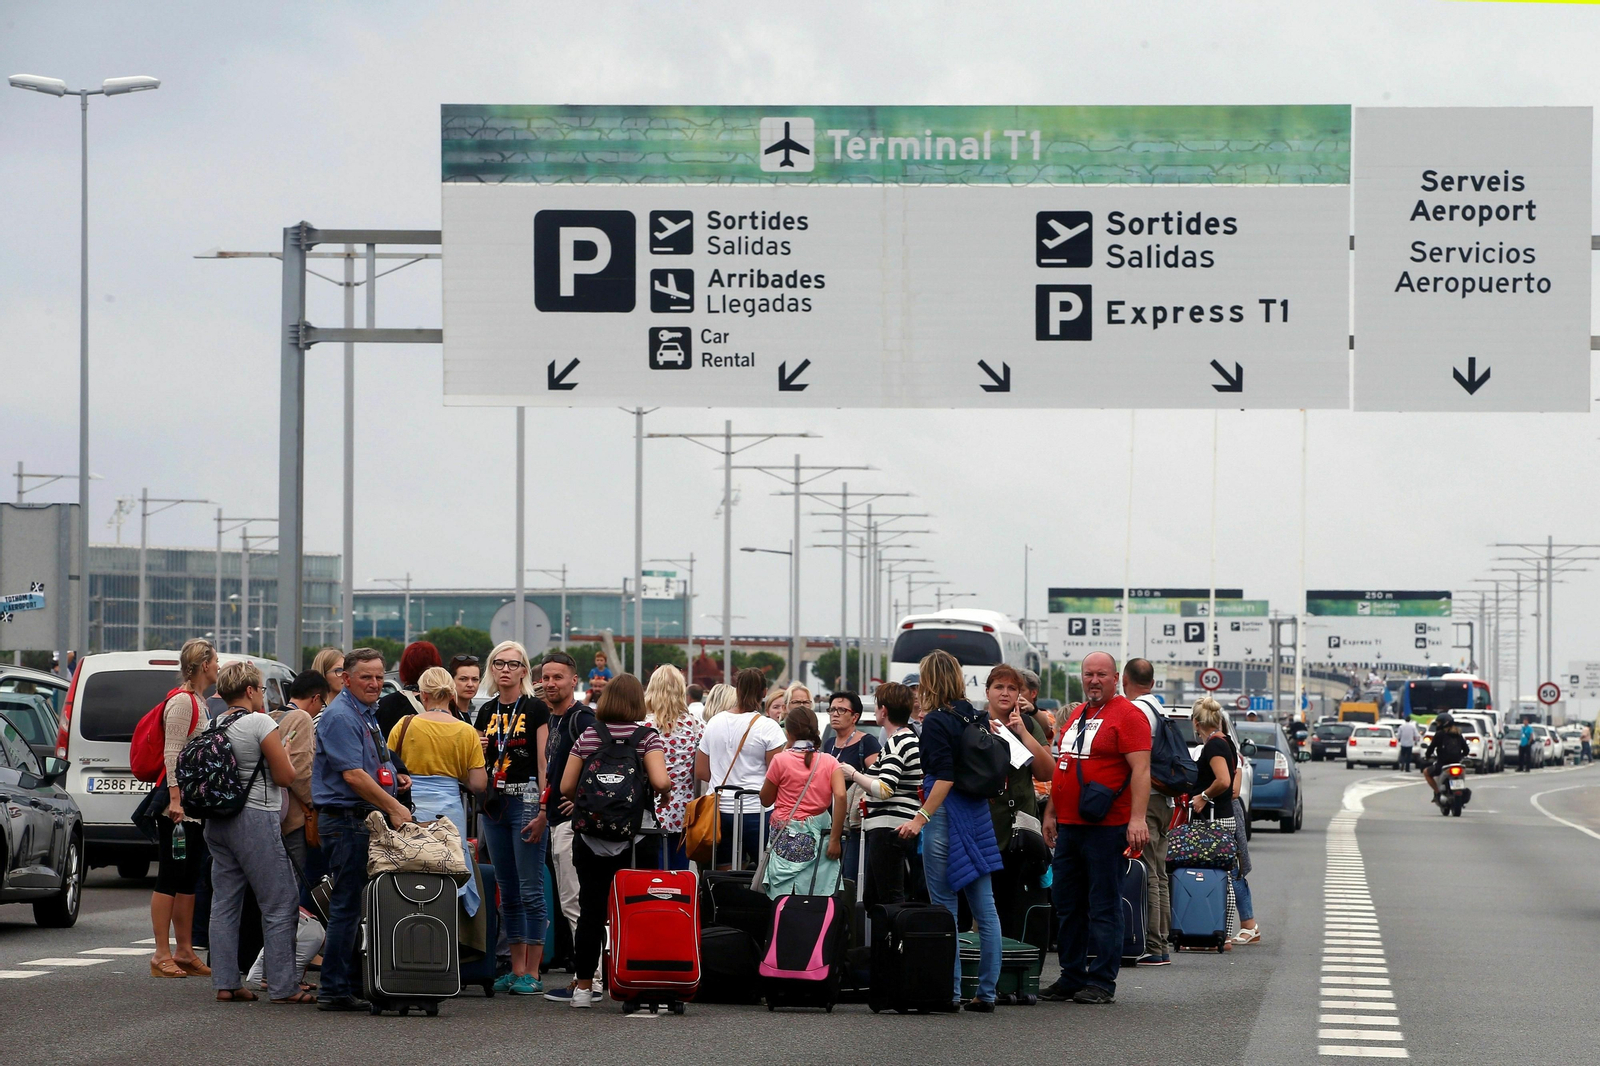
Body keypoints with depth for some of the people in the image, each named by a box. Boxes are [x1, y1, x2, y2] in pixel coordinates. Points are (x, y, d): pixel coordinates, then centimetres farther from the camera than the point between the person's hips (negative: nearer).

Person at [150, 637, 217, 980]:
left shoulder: (198, 702, 17)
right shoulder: (182, 702, -12)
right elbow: (172, 753, -18)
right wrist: (175, 798, -24)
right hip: (177, 804, -10)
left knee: (189, 878, 11)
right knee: (171, 877, -8)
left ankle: (185, 953, 15)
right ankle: (162, 955, -7)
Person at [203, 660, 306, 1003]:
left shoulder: (215, 726, 9)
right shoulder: (261, 723, -12)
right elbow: (285, 776, -11)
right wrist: (283, 751, 9)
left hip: (217, 821, 8)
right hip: (255, 819, -8)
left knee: (225, 902, 11)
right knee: (280, 904, -2)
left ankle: (225, 983, 10)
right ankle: (283, 986, -4)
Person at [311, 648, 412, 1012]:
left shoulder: (366, 714, 19)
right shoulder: (340, 717, -13)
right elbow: (353, 776, -20)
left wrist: (394, 777, 12)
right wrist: (394, 808, -20)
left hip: (366, 819, 10)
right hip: (345, 820, -10)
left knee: (353, 905, 10)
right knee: (347, 905, -9)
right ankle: (335, 990, -7)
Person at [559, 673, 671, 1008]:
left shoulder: (588, 737, 0)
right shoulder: (647, 736, -6)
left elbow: (566, 787, -1)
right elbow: (661, 782, -17)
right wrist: (665, 790, 5)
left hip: (590, 838, 2)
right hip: (633, 839, -2)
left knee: (590, 909, 6)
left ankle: (583, 986, 10)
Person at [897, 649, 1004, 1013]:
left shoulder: (936, 721, -11)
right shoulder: (975, 716, 9)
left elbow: (944, 777, -18)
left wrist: (921, 818, -18)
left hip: (947, 816, -7)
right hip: (978, 815, 7)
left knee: (945, 908, -1)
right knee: (984, 908, 6)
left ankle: (949, 990, 0)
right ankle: (986, 992, 7)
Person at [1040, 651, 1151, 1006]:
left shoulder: (1127, 716, -7)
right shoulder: (1076, 715, 17)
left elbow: (1140, 770, -15)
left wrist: (1137, 819, -23)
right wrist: (1051, 813, 22)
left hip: (1106, 827, -8)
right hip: (1068, 826, 8)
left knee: (1103, 907, -4)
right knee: (1068, 906, 11)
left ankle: (1102, 983, 0)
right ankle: (1071, 978, 19)